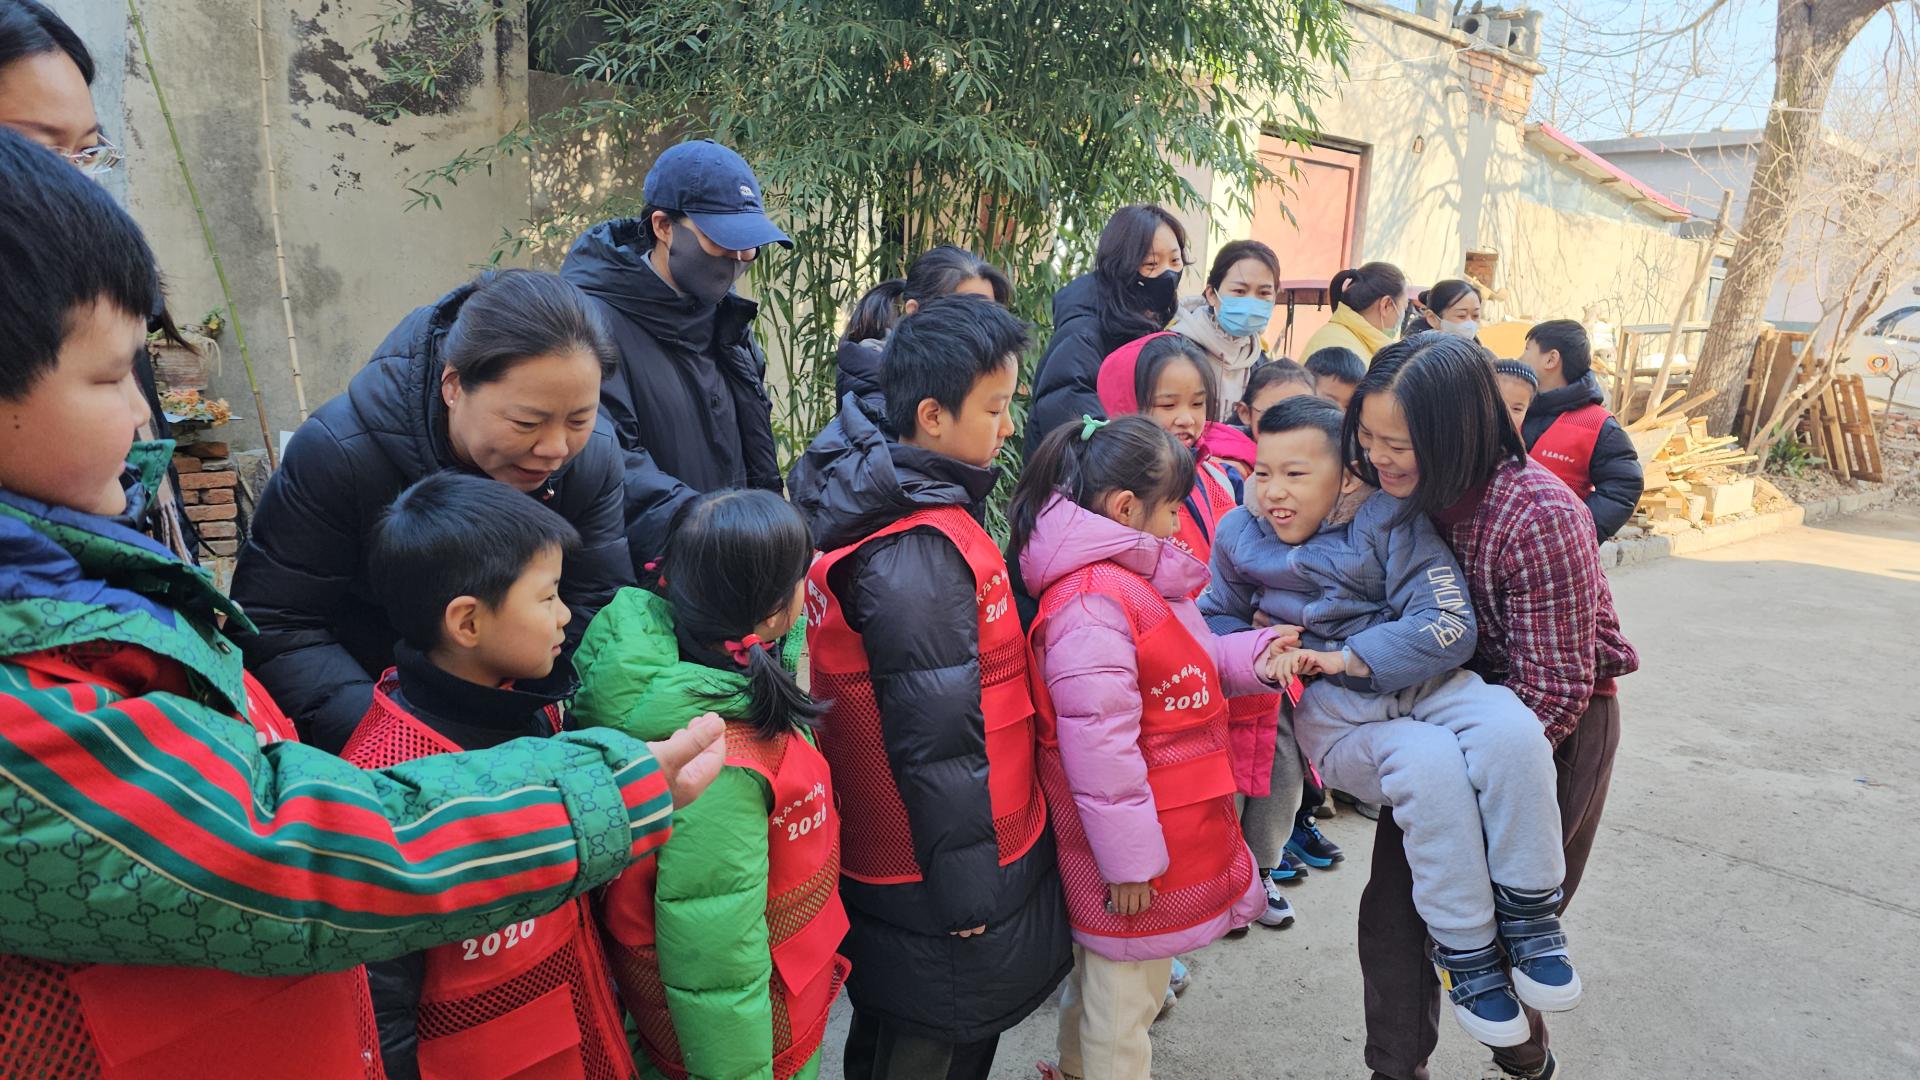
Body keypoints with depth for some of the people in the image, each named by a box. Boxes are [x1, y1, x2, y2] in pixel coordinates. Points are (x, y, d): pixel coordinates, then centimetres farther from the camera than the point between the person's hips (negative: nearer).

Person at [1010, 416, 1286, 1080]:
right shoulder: (1091, 605, -27)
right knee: (1123, 995, 9)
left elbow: (1182, 667, 19)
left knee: (1100, 971, 28)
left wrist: (1250, 658, 2)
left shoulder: (1138, 578, 7)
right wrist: (1128, 859, -22)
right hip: (1138, 854, -10)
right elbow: (1097, 743, -27)